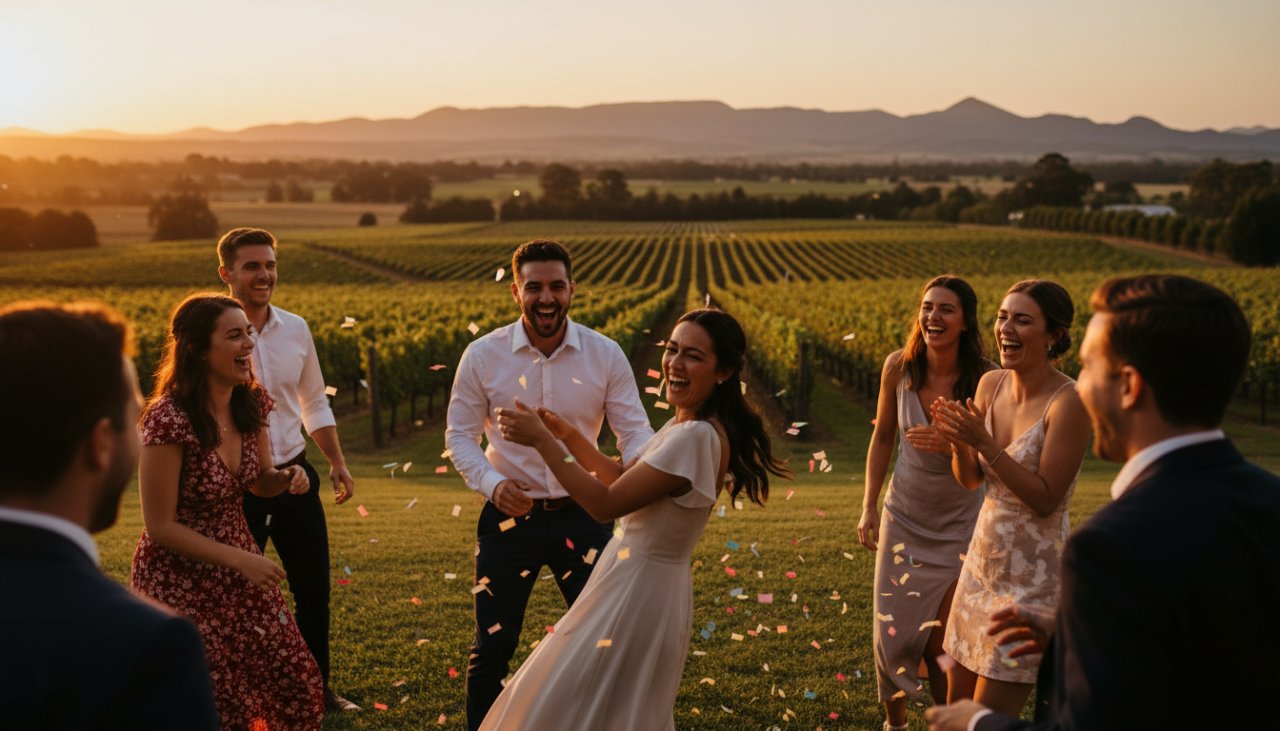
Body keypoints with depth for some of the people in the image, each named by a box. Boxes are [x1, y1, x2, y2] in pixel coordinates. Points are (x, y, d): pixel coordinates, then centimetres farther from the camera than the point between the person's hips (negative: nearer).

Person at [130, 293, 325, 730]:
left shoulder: (251, 403, -5)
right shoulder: (168, 419, -26)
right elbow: (161, 527, -20)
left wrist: (289, 477, -11)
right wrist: (241, 560, -20)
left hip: (237, 559, 7)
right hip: (179, 577, -6)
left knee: (295, 682, 9)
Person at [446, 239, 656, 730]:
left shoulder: (606, 355, -6)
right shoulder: (483, 356, -7)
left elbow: (635, 429, -5)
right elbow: (459, 436, -1)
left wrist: (639, 460, -29)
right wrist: (491, 483, -20)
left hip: (583, 515, 1)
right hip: (509, 516, 0)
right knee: (493, 646, 10)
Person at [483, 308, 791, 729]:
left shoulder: (696, 437, -26)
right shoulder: (685, 423, 5)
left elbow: (606, 504, -24)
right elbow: (626, 481, 14)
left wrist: (541, 440, -21)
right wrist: (567, 435, 5)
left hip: (639, 588, -9)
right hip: (639, 578, 9)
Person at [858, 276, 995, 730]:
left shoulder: (985, 378, -17)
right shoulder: (899, 367, -10)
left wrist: (952, 445, -31)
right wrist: (869, 506, 4)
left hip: (959, 525, -2)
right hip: (904, 518, 2)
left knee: (941, 640, 0)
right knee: (893, 631, 6)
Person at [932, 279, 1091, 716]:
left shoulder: (1068, 402, -20)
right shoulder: (990, 385, 0)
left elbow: (1046, 499, -20)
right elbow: (970, 480, 7)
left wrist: (984, 442, -26)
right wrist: (959, 441, -14)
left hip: (1033, 574, -7)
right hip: (983, 560, 7)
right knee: (958, 701, 16)